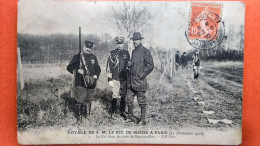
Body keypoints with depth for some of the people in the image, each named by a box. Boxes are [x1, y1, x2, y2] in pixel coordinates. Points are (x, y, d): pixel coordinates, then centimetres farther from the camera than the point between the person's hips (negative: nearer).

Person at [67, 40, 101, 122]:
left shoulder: (93, 57, 12)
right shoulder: (77, 57, 1)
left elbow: (98, 69, 19)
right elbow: (69, 67, 2)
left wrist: (96, 75, -1)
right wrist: (77, 70, -15)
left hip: (91, 83, 4)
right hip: (80, 84, -4)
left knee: (89, 101, 12)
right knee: (80, 101, -4)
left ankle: (87, 115, 26)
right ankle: (79, 116, 11)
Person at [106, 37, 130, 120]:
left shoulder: (126, 53, 8)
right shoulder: (112, 53, -4)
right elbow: (108, 67, -5)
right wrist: (110, 79, -10)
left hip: (124, 79, 4)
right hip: (116, 78, -4)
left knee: (123, 96, 10)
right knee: (115, 96, -2)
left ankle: (122, 111, 24)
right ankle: (113, 113, 13)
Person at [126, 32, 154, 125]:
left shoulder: (145, 51, -8)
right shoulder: (133, 51, 15)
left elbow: (150, 66, -13)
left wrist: (140, 75, -15)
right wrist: (129, 64, 2)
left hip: (140, 81, -7)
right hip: (131, 81, 7)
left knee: (142, 102, 4)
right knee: (128, 99, 11)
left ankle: (143, 120, 16)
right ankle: (131, 116, 30)